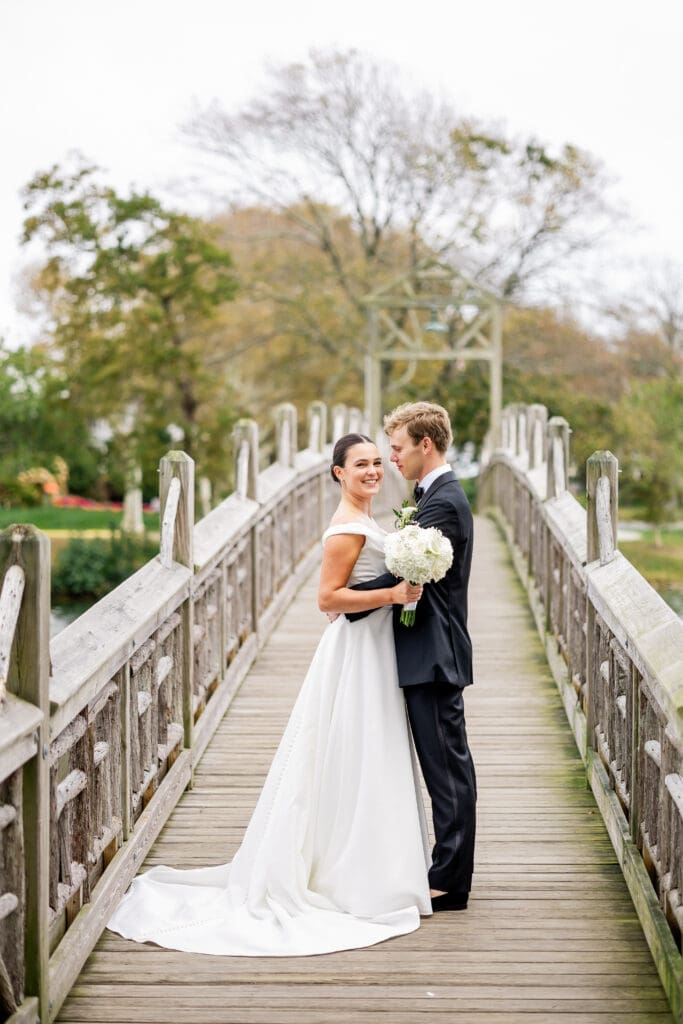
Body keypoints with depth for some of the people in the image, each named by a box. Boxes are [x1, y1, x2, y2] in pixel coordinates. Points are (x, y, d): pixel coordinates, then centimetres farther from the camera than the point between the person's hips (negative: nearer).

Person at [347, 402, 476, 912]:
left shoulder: (445, 502, -17)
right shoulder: (434, 494, 15)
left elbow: (403, 575, -20)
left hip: (435, 656, -10)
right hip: (428, 655, 10)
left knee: (448, 768, -3)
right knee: (446, 768, 14)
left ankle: (450, 885, 3)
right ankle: (450, 873, 22)